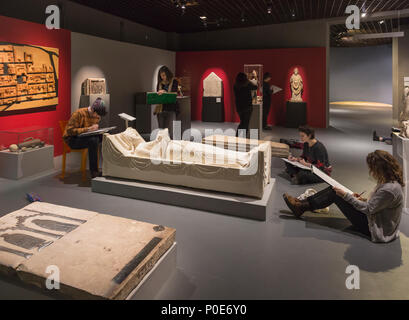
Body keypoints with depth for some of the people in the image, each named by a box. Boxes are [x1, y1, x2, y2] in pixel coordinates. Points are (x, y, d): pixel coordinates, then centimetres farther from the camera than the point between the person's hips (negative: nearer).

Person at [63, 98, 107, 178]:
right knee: (93, 140, -37)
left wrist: (95, 128, -7)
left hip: (87, 137, 7)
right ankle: (94, 172, -34)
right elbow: (70, 130, -22)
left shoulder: (97, 116, 3)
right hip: (72, 139, -7)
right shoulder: (79, 113, -19)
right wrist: (88, 129, -28)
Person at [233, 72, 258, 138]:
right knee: (246, 123, 5)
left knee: (242, 122, 20)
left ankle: (237, 136, 16)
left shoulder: (235, 86, -3)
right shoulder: (248, 84, -12)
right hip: (247, 107, -4)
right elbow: (255, 87, 6)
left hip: (239, 107, 4)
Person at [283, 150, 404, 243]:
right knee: (334, 190, 0)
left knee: (335, 194, -13)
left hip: (377, 230, -9)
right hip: (374, 218, 9)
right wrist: (364, 200, -1)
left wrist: (346, 196, -17)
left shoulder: (390, 189, -29)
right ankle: (302, 204, 4)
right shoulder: (390, 181, 2)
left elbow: (369, 209, -23)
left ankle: (302, 207, 0)